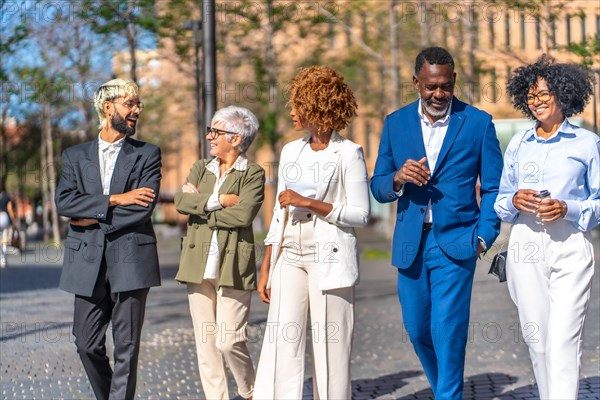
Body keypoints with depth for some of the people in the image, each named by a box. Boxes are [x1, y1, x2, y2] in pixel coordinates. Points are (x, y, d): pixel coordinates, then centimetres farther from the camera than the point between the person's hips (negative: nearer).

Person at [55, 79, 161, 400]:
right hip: (88, 263, 2)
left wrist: (94, 218, -7)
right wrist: (115, 199, -13)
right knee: (87, 344, 7)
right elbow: (64, 202, -5)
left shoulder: (147, 155, 6)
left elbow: (144, 208, -8)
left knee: (126, 347, -1)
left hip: (131, 261, -2)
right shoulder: (75, 156, 11)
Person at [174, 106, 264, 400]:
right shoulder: (201, 168, 15)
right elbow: (181, 200, -2)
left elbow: (242, 215, -15)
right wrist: (220, 200, -10)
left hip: (233, 266, -5)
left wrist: (200, 205, -6)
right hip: (199, 265, 5)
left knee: (229, 341, -9)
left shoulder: (253, 174, 0)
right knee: (205, 343, 5)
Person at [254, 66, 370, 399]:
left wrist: (309, 203, -14)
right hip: (290, 257, 5)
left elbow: (361, 214, -7)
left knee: (330, 346, -3)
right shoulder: (291, 152, 14)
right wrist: (266, 268, 12)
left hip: (330, 258, -5)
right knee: (282, 345, -1)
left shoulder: (349, 154, -3)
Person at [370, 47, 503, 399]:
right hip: (411, 245, 4)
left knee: (448, 329, -11)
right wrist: (398, 178, -15)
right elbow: (378, 188, 7)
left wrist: (484, 237, -9)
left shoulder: (478, 123, -1)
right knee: (417, 329, 12)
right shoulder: (396, 123, 6)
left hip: (455, 242, -4)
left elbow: (493, 188, 2)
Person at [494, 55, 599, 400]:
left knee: (564, 340, -13)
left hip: (570, 246, -4)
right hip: (526, 246, 4)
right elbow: (500, 201, 19)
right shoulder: (518, 145, 16)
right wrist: (514, 201, -4)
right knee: (536, 338, 5)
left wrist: (568, 209, -13)